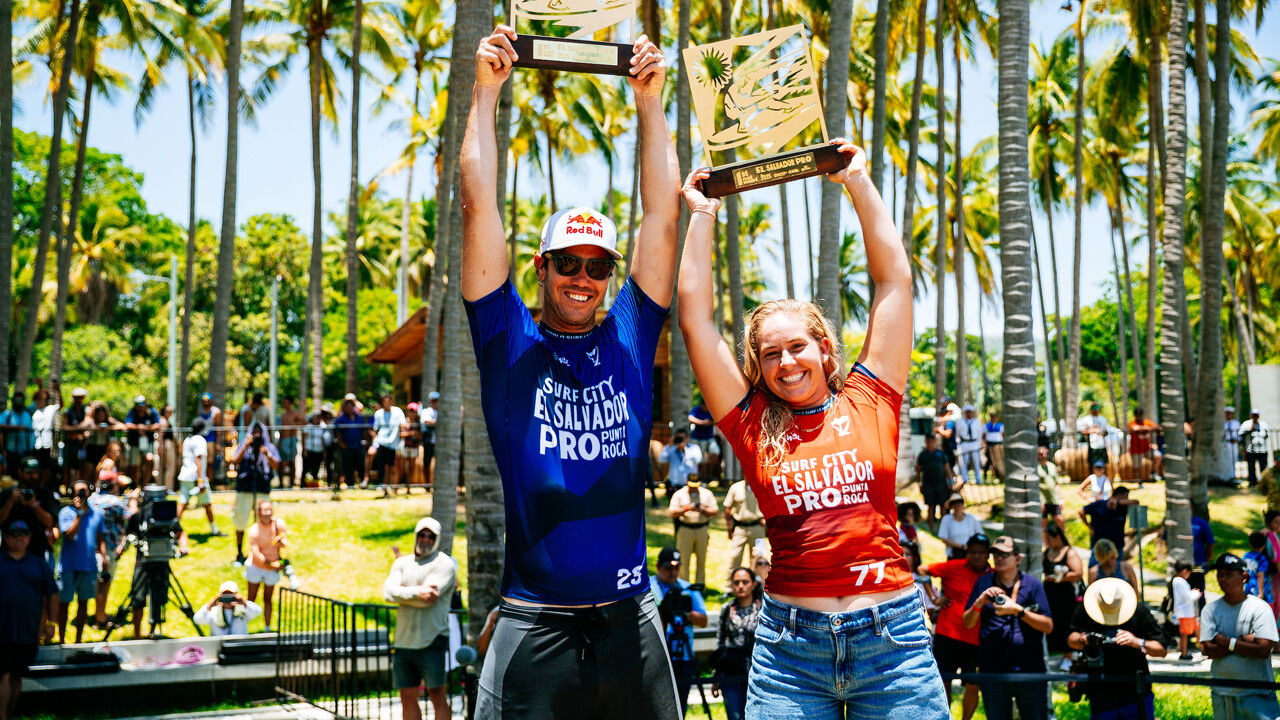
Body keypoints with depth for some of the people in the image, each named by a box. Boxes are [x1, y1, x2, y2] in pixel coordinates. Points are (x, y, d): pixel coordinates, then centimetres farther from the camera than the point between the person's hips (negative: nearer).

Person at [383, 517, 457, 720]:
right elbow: (388, 592, -3)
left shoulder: (444, 563, -1)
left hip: (431, 641, -5)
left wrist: (402, 593, -2)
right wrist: (416, 592, -15)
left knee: (437, 695, -4)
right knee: (408, 697, 7)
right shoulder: (402, 563, 15)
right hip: (404, 641, 5)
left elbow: (428, 599, -14)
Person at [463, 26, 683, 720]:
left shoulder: (628, 340, 8)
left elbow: (662, 215, 7)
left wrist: (649, 101, 7)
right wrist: (485, 91, 1)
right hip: (533, 622, -2)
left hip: (630, 618, 3)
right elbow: (480, 209, -1)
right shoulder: (510, 342, 2)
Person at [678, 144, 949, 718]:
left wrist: (858, 182, 14)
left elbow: (894, 279, 9)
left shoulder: (870, 400, 6)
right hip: (790, 645, 0)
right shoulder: (752, 424, 6)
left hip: (892, 635, 0)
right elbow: (695, 316, 7)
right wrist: (702, 216, 14)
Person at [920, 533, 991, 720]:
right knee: (944, 682, 5)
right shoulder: (955, 567, -2)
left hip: (976, 640, 1)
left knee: (973, 686, -2)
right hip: (948, 635, -1)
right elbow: (923, 570, 3)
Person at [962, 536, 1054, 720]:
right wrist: (979, 602, -11)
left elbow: (1048, 626, -3)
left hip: (1029, 668, -2)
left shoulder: (1032, 584, 4)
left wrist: (1018, 610, -15)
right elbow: (968, 624, 7)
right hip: (992, 668, 2)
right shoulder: (984, 583, 10)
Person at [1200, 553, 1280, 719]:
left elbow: (1263, 650, -15)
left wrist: (1225, 641, -11)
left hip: (1257, 694, -3)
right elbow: (1208, 650, -7)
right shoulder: (1209, 610, 4)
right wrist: (1243, 640, -12)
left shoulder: (1260, 608, -4)